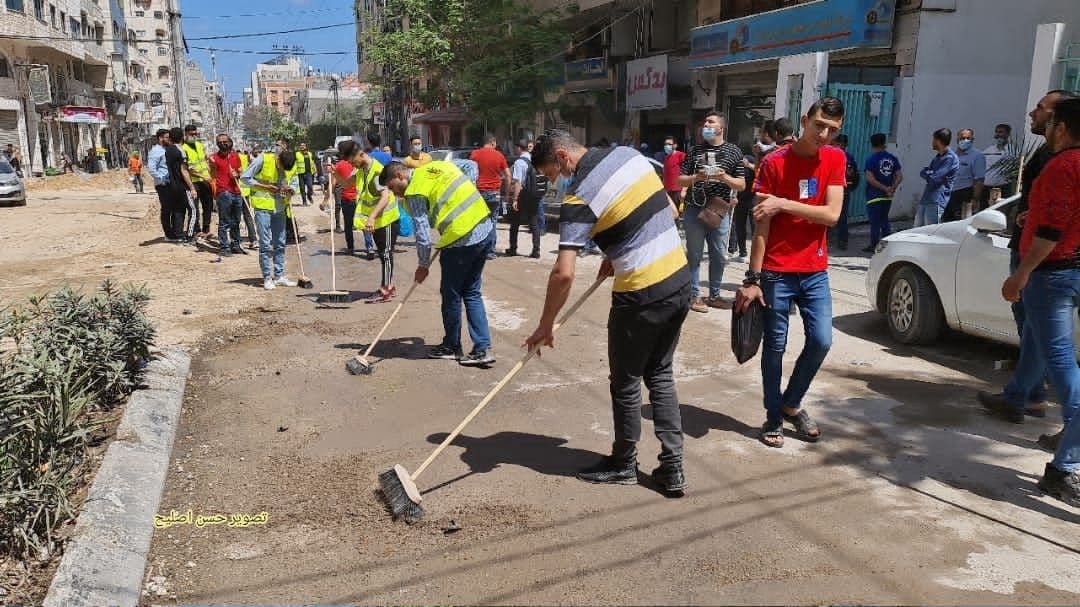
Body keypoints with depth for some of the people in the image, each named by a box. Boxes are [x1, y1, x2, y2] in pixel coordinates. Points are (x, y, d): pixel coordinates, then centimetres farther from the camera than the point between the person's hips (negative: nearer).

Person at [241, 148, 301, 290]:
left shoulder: (293, 166, -1)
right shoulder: (262, 160, -14)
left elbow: (295, 184, 12)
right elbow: (245, 178, -11)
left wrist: (290, 190, -11)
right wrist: (265, 187, -18)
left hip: (279, 208, 5)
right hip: (263, 206, -5)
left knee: (280, 244, 10)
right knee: (265, 244, -4)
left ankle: (279, 276, 19)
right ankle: (267, 278, 4)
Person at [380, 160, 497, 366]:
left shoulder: (414, 191, -7)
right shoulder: (439, 165, 15)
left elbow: (423, 234, -9)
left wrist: (423, 265, 5)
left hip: (461, 240, -8)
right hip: (487, 230, 8)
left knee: (451, 295, 10)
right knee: (471, 293, 14)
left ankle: (451, 346, 25)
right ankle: (483, 348, 9)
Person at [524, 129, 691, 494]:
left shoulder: (579, 197, -14)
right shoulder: (629, 154, 7)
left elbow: (564, 274, -21)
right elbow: (671, 212, 16)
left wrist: (545, 326, -9)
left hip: (641, 294, -8)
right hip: (680, 280, 8)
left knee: (626, 382, 11)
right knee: (660, 374, 18)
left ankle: (624, 464, 29)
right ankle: (672, 468, 20)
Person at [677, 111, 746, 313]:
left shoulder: (733, 151, 6)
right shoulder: (695, 150, 7)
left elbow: (742, 184, 6)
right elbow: (680, 180, 7)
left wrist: (724, 177, -12)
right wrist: (696, 177, -12)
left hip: (719, 211, 1)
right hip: (694, 210, -1)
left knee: (719, 257, 6)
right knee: (694, 255, 2)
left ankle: (714, 295, 19)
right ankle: (695, 296, 10)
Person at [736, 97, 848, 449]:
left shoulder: (836, 159, 3)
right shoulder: (774, 163, -9)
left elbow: (831, 214, -9)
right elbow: (761, 226, -11)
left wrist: (784, 204, -19)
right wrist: (753, 279, -13)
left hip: (815, 271, 4)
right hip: (777, 272, -4)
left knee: (821, 341, 3)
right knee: (775, 347, 4)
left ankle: (792, 403, 26)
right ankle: (773, 418, 19)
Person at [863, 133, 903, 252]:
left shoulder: (872, 159, -10)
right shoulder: (893, 159, 6)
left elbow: (870, 178, -18)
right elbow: (899, 177, 3)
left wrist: (885, 188, -13)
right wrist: (892, 188, -3)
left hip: (874, 196, -6)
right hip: (888, 197, 6)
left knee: (875, 222, 1)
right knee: (884, 220, 17)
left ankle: (874, 246, 6)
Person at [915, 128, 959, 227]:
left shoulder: (950, 158, -10)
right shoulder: (938, 157, 20)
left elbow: (934, 178, -18)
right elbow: (922, 173, 14)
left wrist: (927, 173, 2)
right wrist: (928, 174, -6)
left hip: (936, 201, -9)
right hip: (924, 200, 9)